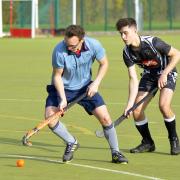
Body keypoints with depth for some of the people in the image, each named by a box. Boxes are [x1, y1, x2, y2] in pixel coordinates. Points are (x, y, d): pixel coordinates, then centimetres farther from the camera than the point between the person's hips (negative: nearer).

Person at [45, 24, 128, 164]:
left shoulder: (94, 45, -22)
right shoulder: (59, 51, -29)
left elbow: (104, 63, -3)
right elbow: (57, 76, -16)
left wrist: (96, 83, -15)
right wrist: (63, 99, -25)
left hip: (85, 87, 1)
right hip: (63, 88, -1)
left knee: (105, 118, -7)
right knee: (50, 117, -20)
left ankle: (116, 153, 12)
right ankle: (71, 143, 5)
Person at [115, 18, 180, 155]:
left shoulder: (152, 42, -29)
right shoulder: (127, 52, -15)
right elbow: (133, 78, -15)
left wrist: (164, 74, -26)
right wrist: (130, 103, -24)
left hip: (167, 73, -5)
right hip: (149, 75, 5)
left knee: (164, 105, -27)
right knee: (137, 110, -8)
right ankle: (148, 143, 14)